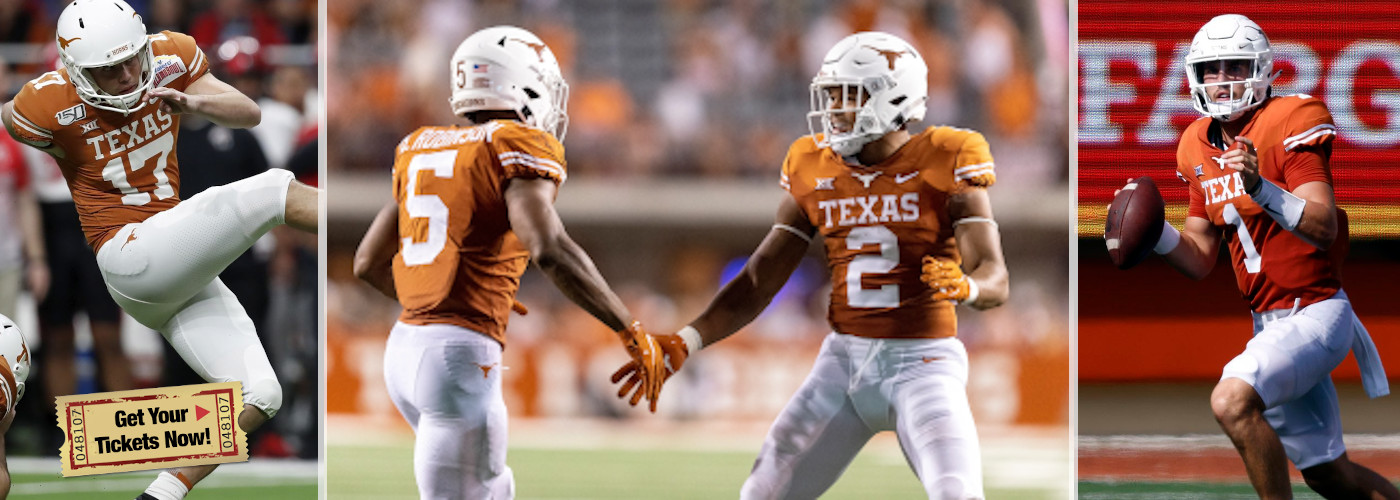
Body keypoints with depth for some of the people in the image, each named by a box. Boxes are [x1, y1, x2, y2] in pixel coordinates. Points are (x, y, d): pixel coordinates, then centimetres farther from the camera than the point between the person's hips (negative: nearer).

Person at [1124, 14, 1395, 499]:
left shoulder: (1290, 124, -13)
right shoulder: (1201, 148, 9)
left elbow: (1324, 229, -25)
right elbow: (1200, 260, 13)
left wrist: (1261, 188, -39)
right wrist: (1154, 231, -5)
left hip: (1314, 312, -8)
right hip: (1270, 323, 8)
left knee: (1234, 401, -29)